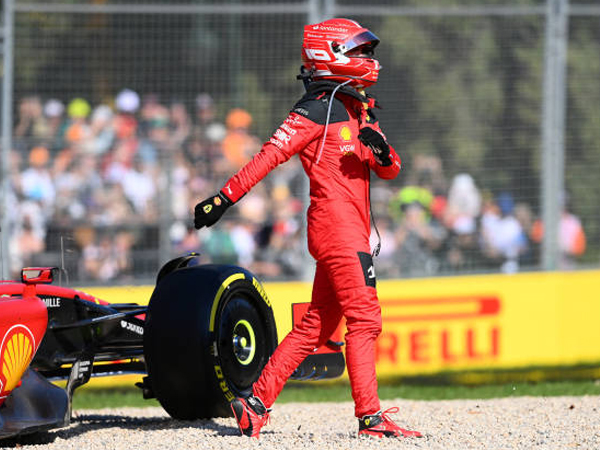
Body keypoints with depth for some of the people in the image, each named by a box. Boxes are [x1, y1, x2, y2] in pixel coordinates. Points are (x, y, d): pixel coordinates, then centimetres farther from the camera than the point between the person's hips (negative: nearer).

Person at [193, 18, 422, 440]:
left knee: (316, 325, 8)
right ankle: (370, 416, -12)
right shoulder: (318, 109, -7)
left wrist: (381, 150, -10)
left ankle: (256, 401, 10)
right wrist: (226, 197, -21)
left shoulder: (358, 111, 19)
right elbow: (272, 153, -14)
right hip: (337, 226, -9)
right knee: (364, 317, -11)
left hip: (352, 230, 9)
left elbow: (390, 170, 15)